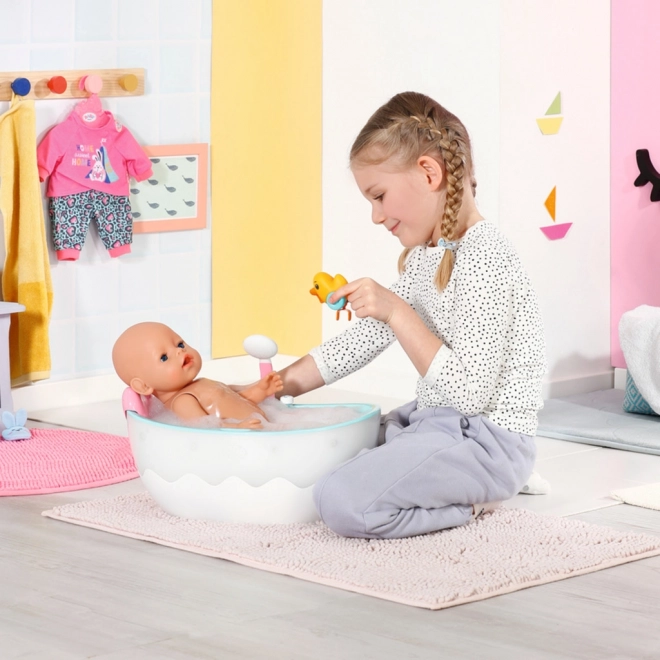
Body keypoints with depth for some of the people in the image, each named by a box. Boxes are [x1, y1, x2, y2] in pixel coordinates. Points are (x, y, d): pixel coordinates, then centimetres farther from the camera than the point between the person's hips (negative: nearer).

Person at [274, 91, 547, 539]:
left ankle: (469, 503, -4)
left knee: (341, 502, -25)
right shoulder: (425, 257, 11)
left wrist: (397, 312, -25)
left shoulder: (486, 263, -21)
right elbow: (364, 341, 16)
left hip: (487, 439, -11)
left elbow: (467, 393, -25)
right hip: (434, 423, 11)